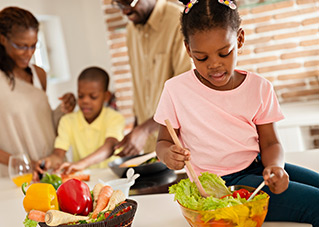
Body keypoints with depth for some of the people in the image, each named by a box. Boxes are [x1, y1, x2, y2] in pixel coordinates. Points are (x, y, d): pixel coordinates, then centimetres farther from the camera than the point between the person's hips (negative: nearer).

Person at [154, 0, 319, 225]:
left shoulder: (259, 88, 0)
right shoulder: (176, 90, -7)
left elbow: (270, 143, 3)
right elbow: (164, 141, 2)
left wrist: (274, 166, -20)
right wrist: (167, 154, -22)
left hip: (257, 166, 5)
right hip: (220, 185, -5)